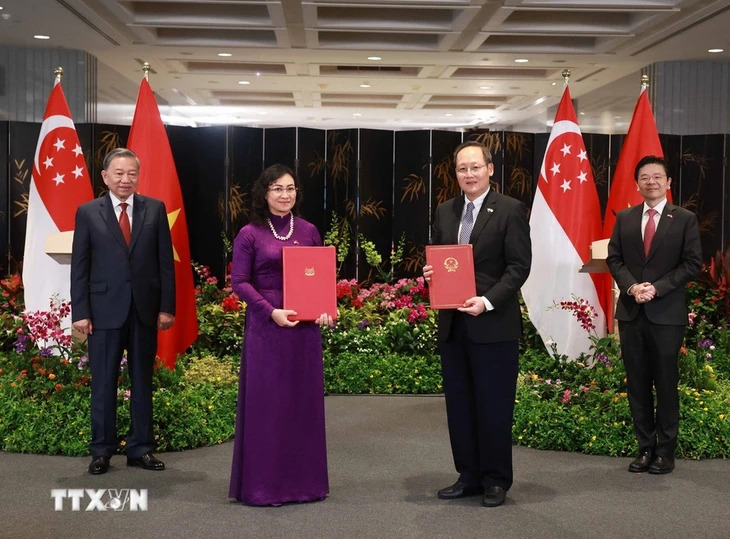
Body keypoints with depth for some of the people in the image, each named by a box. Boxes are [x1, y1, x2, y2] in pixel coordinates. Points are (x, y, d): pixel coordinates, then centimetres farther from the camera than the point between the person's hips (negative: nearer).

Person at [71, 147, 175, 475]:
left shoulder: (155, 209, 5)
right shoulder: (88, 212, 2)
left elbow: (165, 261, 3)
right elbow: (80, 266, 0)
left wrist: (167, 306, -2)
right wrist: (80, 312, -6)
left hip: (145, 309, 1)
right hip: (105, 310, -1)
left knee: (142, 382, 9)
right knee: (103, 384, 5)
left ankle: (140, 449, 18)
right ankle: (102, 451, 16)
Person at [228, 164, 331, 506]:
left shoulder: (309, 231, 8)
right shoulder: (250, 234, -3)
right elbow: (239, 282, -6)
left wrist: (324, 309, -6)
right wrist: (271, 311, -18)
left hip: (305, 326, 4)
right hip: (266, 326, -4)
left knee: (305, 399, 8)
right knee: (265, 402, 1)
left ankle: (304, 479, 19)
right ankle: (263, 483, 11)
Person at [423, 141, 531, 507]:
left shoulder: (511, 210, -5)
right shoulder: (445, 212, 12)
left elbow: (519, 266, -10)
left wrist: (487, 301, -21)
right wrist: (430, 273, -5)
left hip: (493, 323, -6)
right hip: (452, 323, 6)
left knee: (494, 405, 2)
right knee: (459, 404, 11)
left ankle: (495, 480, 16)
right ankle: (469, 476, 23)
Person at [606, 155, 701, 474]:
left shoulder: (685, 219, 1)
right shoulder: (624, 218, 10)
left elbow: (692, 263, -4)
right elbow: (613, 258, 7)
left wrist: (657, 288, -14)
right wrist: (631, 286, -10)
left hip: (667, 313, -3)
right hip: (631, 312, 3)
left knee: (666, 384, 3)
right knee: (637, 384, 7)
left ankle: (665, 452, 12)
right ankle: (645, 447, 16)